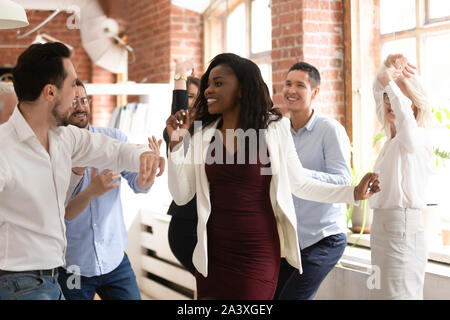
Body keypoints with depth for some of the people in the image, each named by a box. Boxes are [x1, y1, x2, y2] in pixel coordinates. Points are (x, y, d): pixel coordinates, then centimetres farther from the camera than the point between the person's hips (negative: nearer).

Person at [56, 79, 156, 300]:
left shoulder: (113, 138, -1)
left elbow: (139, 185, -5)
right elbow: (63, 214, -17)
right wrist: (91, 191, -34)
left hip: (114, 259, 3)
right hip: (70, 267, -2)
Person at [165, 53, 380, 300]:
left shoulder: (273, 129, -4)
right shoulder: (203, 134, 3)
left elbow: (300, 184, 5)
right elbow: (181, 195, 2)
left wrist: (354, 193, -2)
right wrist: (176, 143, -7)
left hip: (257, 252, -3)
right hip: (213, 253, 3)